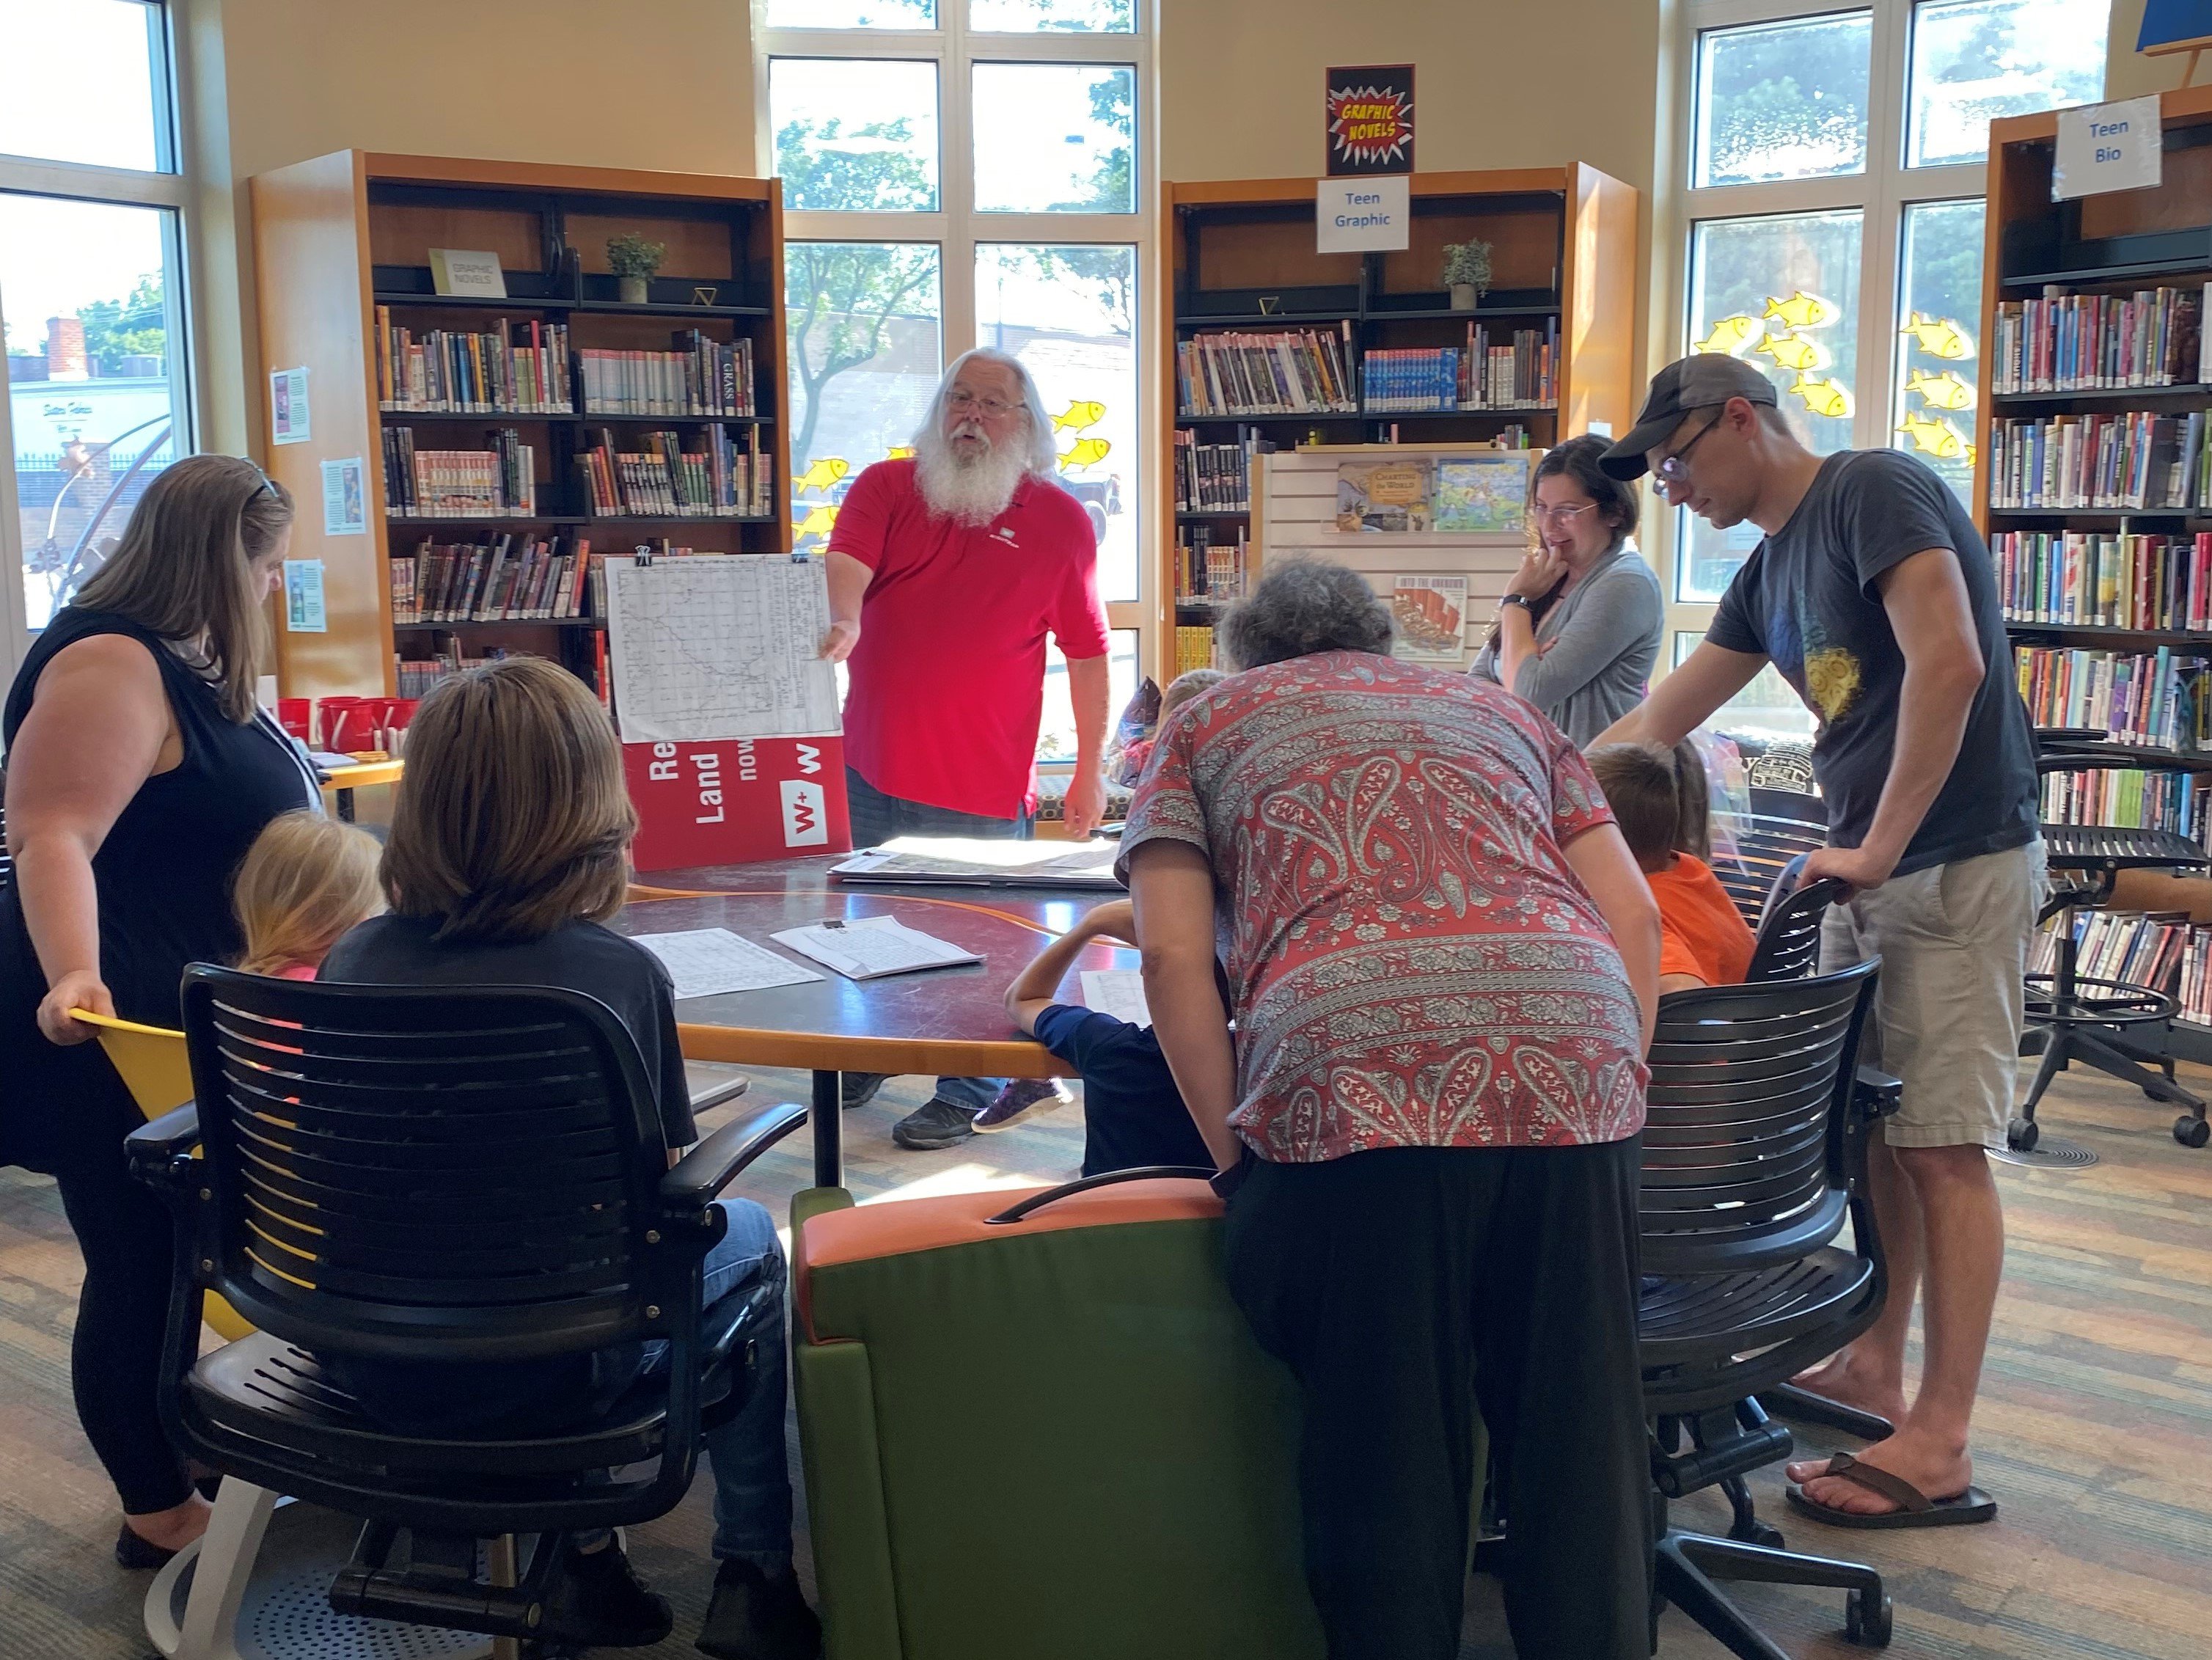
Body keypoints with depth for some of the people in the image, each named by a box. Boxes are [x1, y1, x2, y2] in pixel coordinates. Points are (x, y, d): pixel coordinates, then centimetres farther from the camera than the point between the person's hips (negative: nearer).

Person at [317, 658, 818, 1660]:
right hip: (538, 1380, -4)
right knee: (748, 1237, 23)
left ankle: (583, 1550, 32)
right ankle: (753, 1577, 26)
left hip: (366, 1367, 4)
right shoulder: (619, 974, -17)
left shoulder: (352, 960, -6)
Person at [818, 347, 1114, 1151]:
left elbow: (1088, 653, 2)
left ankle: (969, 1092, 22)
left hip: (986, 786, -2)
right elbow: (845, 564, -16)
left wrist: (1090, 772, 0)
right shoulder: (885, 488, 3)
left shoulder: (1061, 520, 0)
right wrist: (843, 619, -39)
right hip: (873, 768, 3)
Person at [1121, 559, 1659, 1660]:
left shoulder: (1207, 725, 25)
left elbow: (1172, 956, 9)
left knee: (1385, 1456, 8)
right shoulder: (1499, 708, 33)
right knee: (1581, 1442, 13)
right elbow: (1633, 917, 21)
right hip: (1574, 1055, 3)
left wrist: (1240, 1158, 12)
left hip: (1354, 1077, -3)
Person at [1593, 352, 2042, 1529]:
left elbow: (1950, 660, -23)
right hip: (1869, 871, 9)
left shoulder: (1872, 491, -10)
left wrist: (1880, 848, -20)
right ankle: (1871, 1373, 26)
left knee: (1941, 1145, -6)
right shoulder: (1770, 570, 16)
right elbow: (1657, 723, 22)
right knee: (1869, 1129, 13)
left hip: (1957, 862, -9)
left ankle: (1940, 1449, -1)